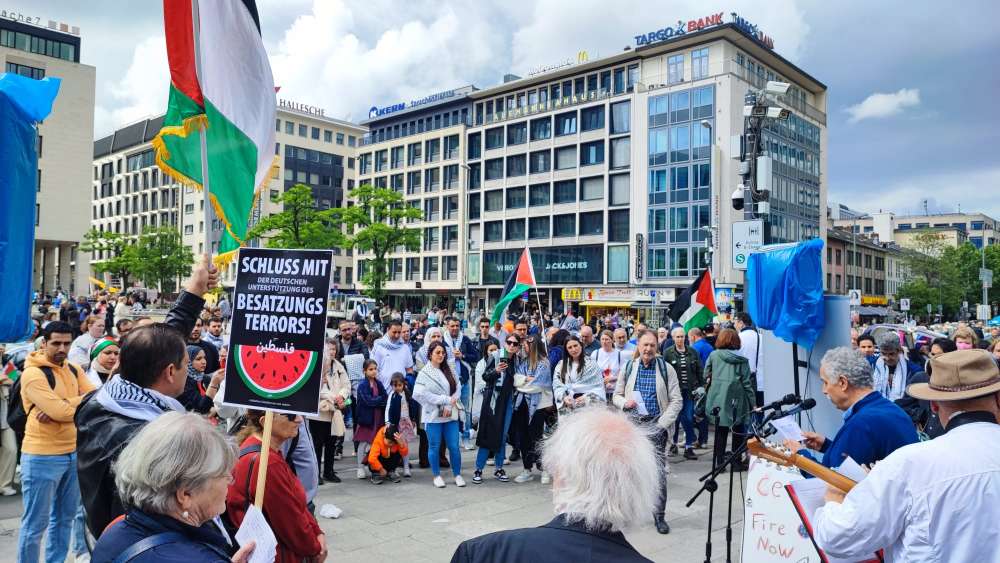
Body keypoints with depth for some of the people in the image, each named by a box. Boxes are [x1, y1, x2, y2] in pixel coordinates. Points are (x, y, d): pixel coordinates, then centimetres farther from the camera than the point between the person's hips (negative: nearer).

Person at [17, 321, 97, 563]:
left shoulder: (74, 369, 9)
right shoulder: (33, 373, -14)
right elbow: (61, 411, -23)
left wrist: (62, 407, -17)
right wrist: (82, 400, -5)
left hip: (73, 453, 7)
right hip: (42, 457, -7)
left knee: (64, 517, 18)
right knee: (35, 523, 4)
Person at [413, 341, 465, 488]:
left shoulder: (449, 371, 9)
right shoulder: (425, 372, -3)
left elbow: (457, 389, 4)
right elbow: (419, 394, -15)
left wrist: (449, 406, -12)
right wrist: (445, 399, -15)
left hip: (451, 415, 3)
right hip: (433, 415, -3)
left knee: (454, 446, 2)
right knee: (434, 447, 6)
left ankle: (458, 475, 16)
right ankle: (437, 476, 21)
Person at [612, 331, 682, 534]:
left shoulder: (666, 369, 1)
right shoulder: (628, 367, 8)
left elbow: (677, 400, 0)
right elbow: (616, 395, 14)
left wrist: (663, 424, -8)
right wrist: (624, 402, -9)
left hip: (655, 424, -2)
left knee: (659, 470, -4)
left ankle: (659, 515, 7)